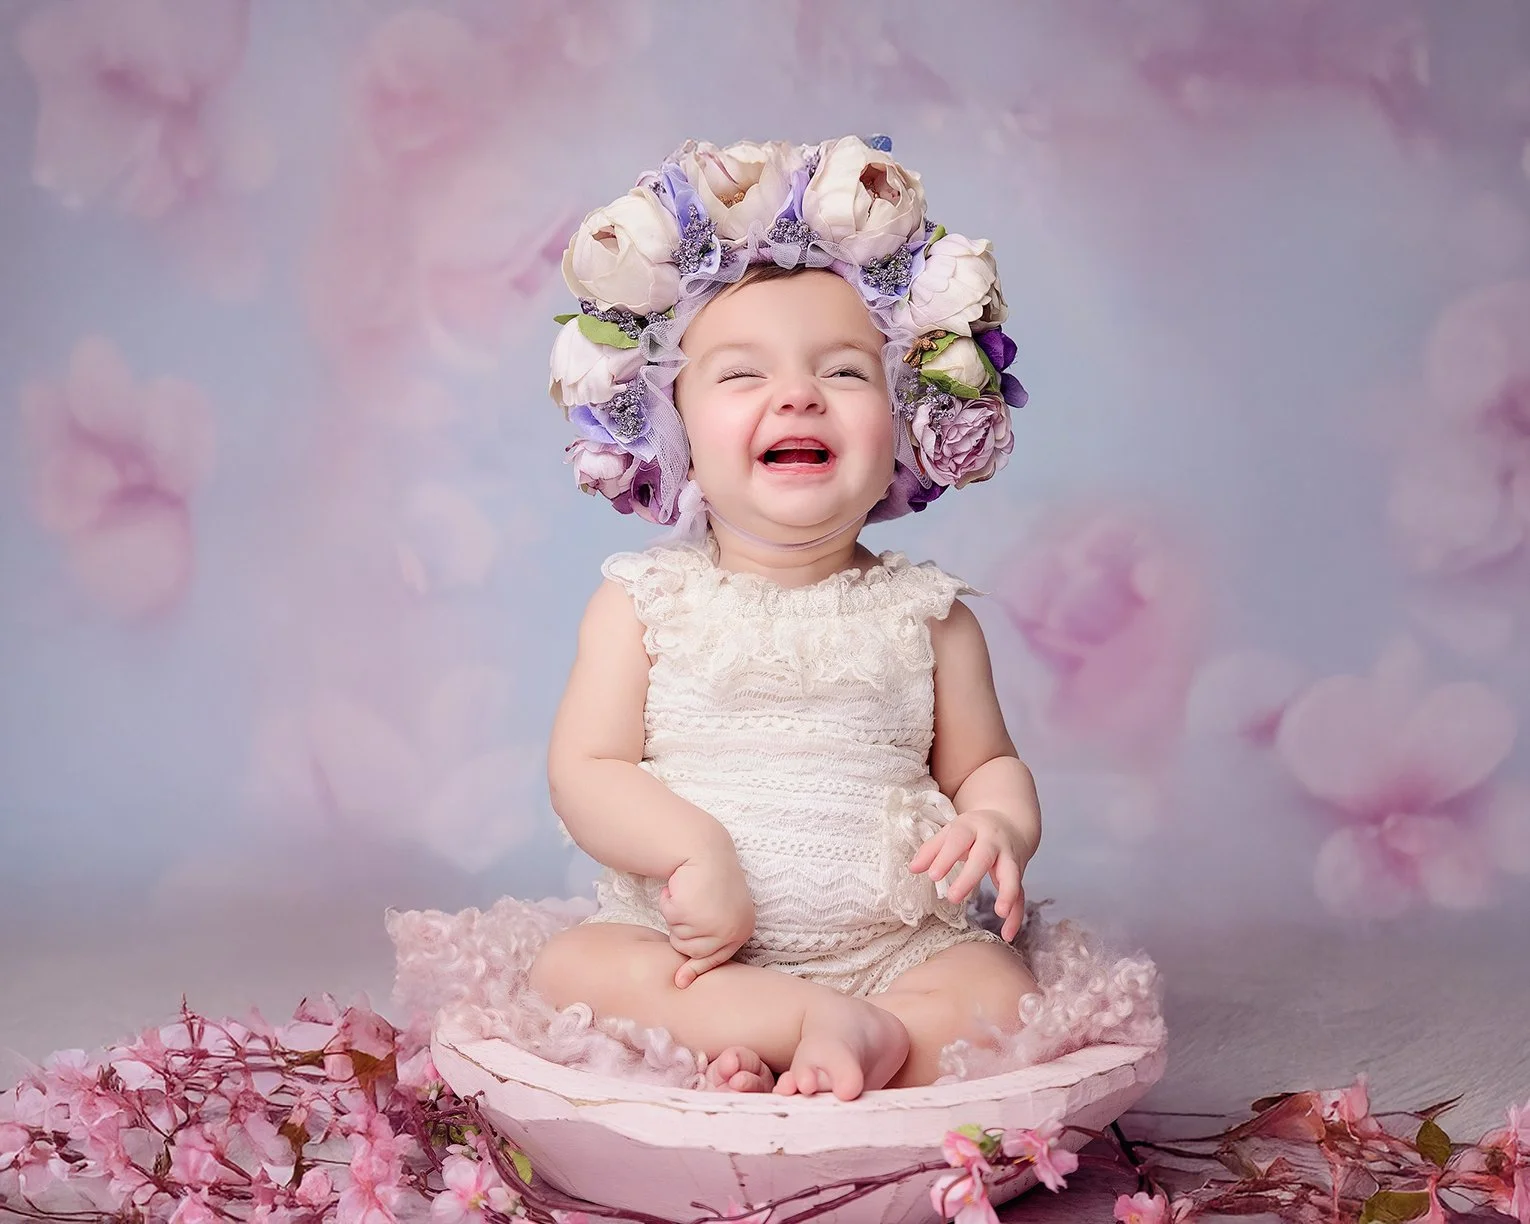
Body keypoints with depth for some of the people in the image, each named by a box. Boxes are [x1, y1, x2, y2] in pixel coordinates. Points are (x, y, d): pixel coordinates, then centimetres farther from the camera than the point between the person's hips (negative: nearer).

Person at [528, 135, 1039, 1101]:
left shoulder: (925, 615, 4)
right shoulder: (644, 604, 1)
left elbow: (986, 763, 10)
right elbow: (585, 770, -3)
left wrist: (1000, 825, -15)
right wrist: (690, 846, -22)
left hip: (893, 947, 1)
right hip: (685, 949, 0)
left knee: (1003, 998, -24)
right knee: (572, 969, -26)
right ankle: (832, 1026, -29)